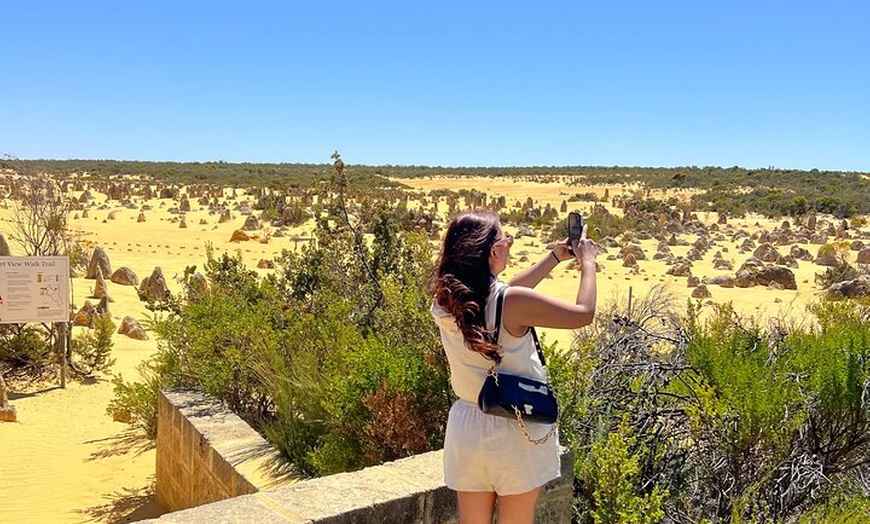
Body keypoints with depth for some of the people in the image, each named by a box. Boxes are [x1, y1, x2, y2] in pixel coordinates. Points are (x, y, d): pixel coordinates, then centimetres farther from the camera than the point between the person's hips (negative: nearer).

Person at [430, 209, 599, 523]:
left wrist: (555, 257, 19)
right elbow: (584, 313, -10)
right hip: (517, 430, -5)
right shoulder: (513, 303, -22)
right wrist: (588, 262, 5)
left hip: (467, 426, 5)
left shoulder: (444, 300, -3)